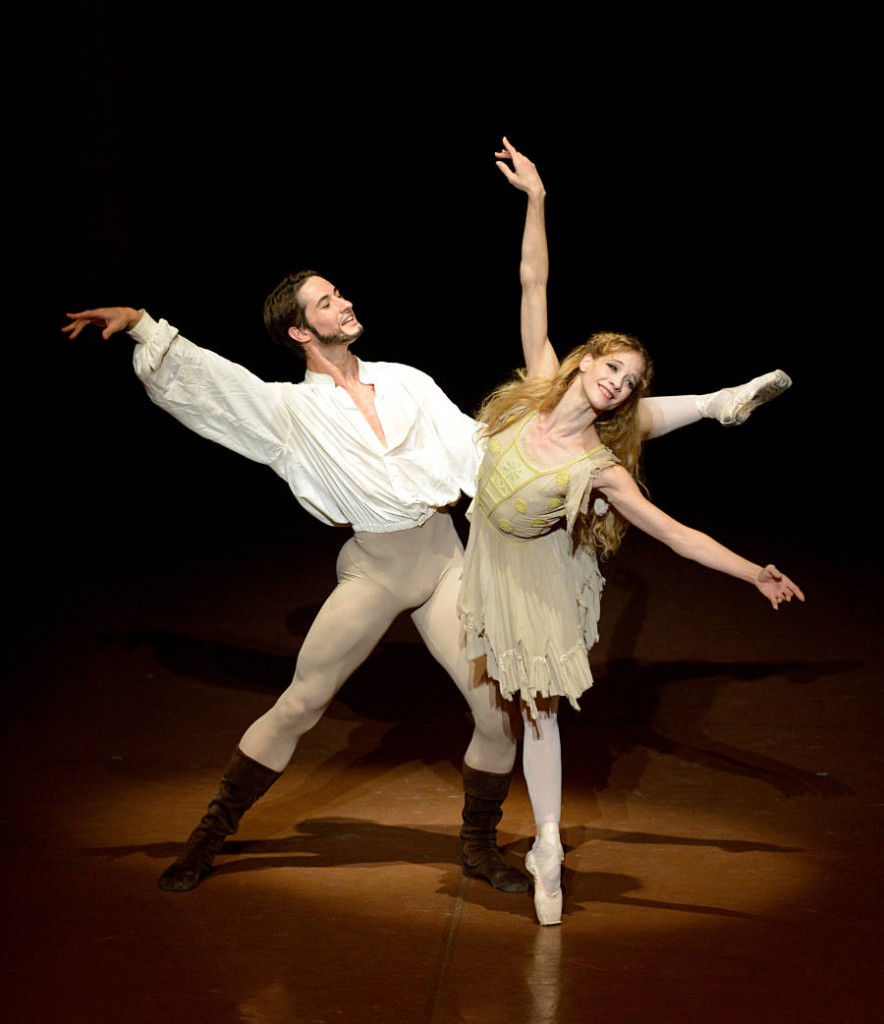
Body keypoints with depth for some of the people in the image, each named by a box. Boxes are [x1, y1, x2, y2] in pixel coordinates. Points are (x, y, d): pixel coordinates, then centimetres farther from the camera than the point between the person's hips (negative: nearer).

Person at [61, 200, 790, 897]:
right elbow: (200, 380, -7)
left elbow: (476, 450, 12)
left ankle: (479, 847, 18)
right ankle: (210, 837, 15)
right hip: (372, 571, -3)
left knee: (500, 711, -3)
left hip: (445, 559, 3)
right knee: (298, 707, -1)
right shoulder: (290, 410, 0)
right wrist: (142, 325, -15)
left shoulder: (407, 383, 10)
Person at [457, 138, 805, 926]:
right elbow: (534, 283, -20)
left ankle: (548, 847, 7)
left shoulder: (600, 467, -27)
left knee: (539, 703, -1)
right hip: (487, 550, 3)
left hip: (535, 569, -3)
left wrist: (755, 574, -33)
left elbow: (674, 532, -26)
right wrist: (537, 199, -25)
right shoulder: (543, 379, -20)